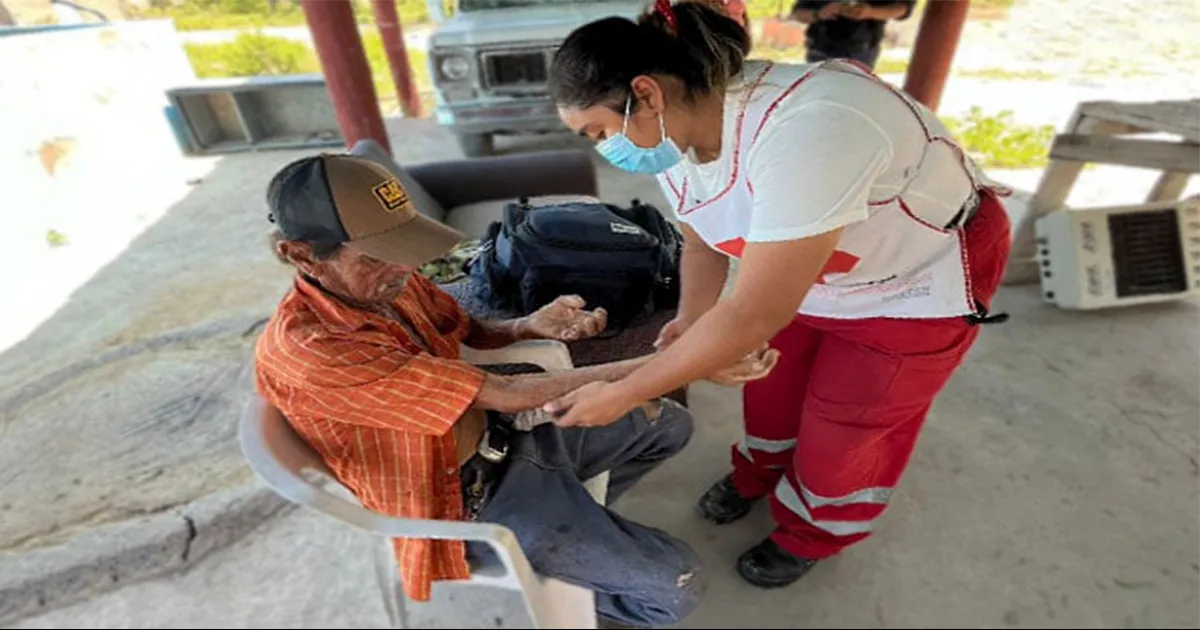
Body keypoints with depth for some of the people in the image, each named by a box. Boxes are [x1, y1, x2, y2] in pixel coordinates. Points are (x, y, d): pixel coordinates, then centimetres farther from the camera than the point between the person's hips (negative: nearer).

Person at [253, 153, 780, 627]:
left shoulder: (391, 282, -5)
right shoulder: (305, 349, -30)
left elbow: (472, 332, 12)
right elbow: (505, 393, -33)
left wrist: (532, 326, -13)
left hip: (505, 432, 7)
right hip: (471, 497, -7)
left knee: (670, 425, 16)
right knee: (677, 587, -11)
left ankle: (579, 512, 31)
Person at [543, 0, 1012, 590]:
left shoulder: (802, 133, -41)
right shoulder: (672, 137, -14)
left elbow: (751, 318, -38)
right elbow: (703, 244, 1)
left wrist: (619, 395, -31)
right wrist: (690, 324, -16)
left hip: (923, 278, -6)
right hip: (804, 271, 6)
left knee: (843, 426, 9)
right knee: (769, 389, 17)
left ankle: (811, 533, 40)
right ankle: (757, 477, 49)